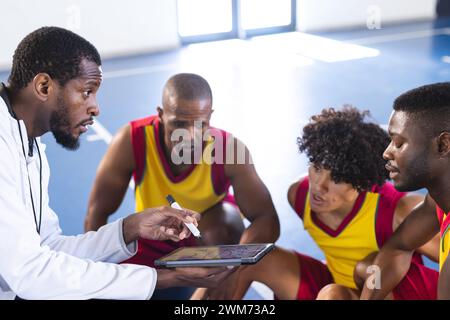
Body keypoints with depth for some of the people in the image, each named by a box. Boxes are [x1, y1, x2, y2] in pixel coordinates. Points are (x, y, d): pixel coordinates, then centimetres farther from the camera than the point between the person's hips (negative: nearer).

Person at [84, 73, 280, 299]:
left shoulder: (230, 150, -32)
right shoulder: (132, 140, -31)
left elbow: (267, 220, -31)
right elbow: (97, 213, -23)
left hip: (213, 239, -1)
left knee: (225, 221, -34)